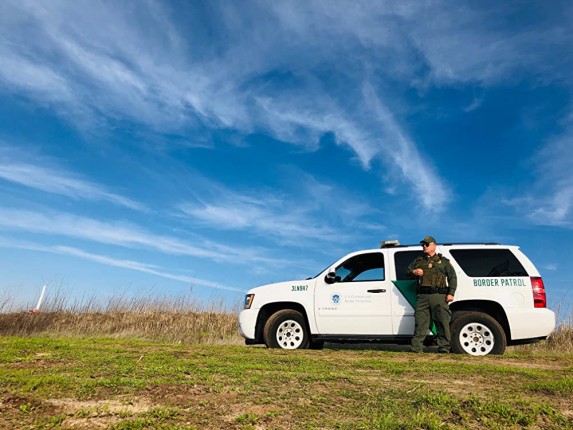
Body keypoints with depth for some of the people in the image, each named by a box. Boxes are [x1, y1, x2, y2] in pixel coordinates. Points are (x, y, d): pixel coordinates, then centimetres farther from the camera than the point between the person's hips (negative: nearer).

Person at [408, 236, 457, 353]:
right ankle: (416, 347, -2)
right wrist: (414, 272, -1)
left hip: (439, 296, -2)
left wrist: (451, 293, -1)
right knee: (420, 322, -2)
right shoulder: (418, 261, 23)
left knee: (442, 322, -3)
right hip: (422, 296, 2)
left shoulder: (443, 261, 15)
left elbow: (452, 277, 11)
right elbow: (408, 269, 23)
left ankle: (444, 347, 6)